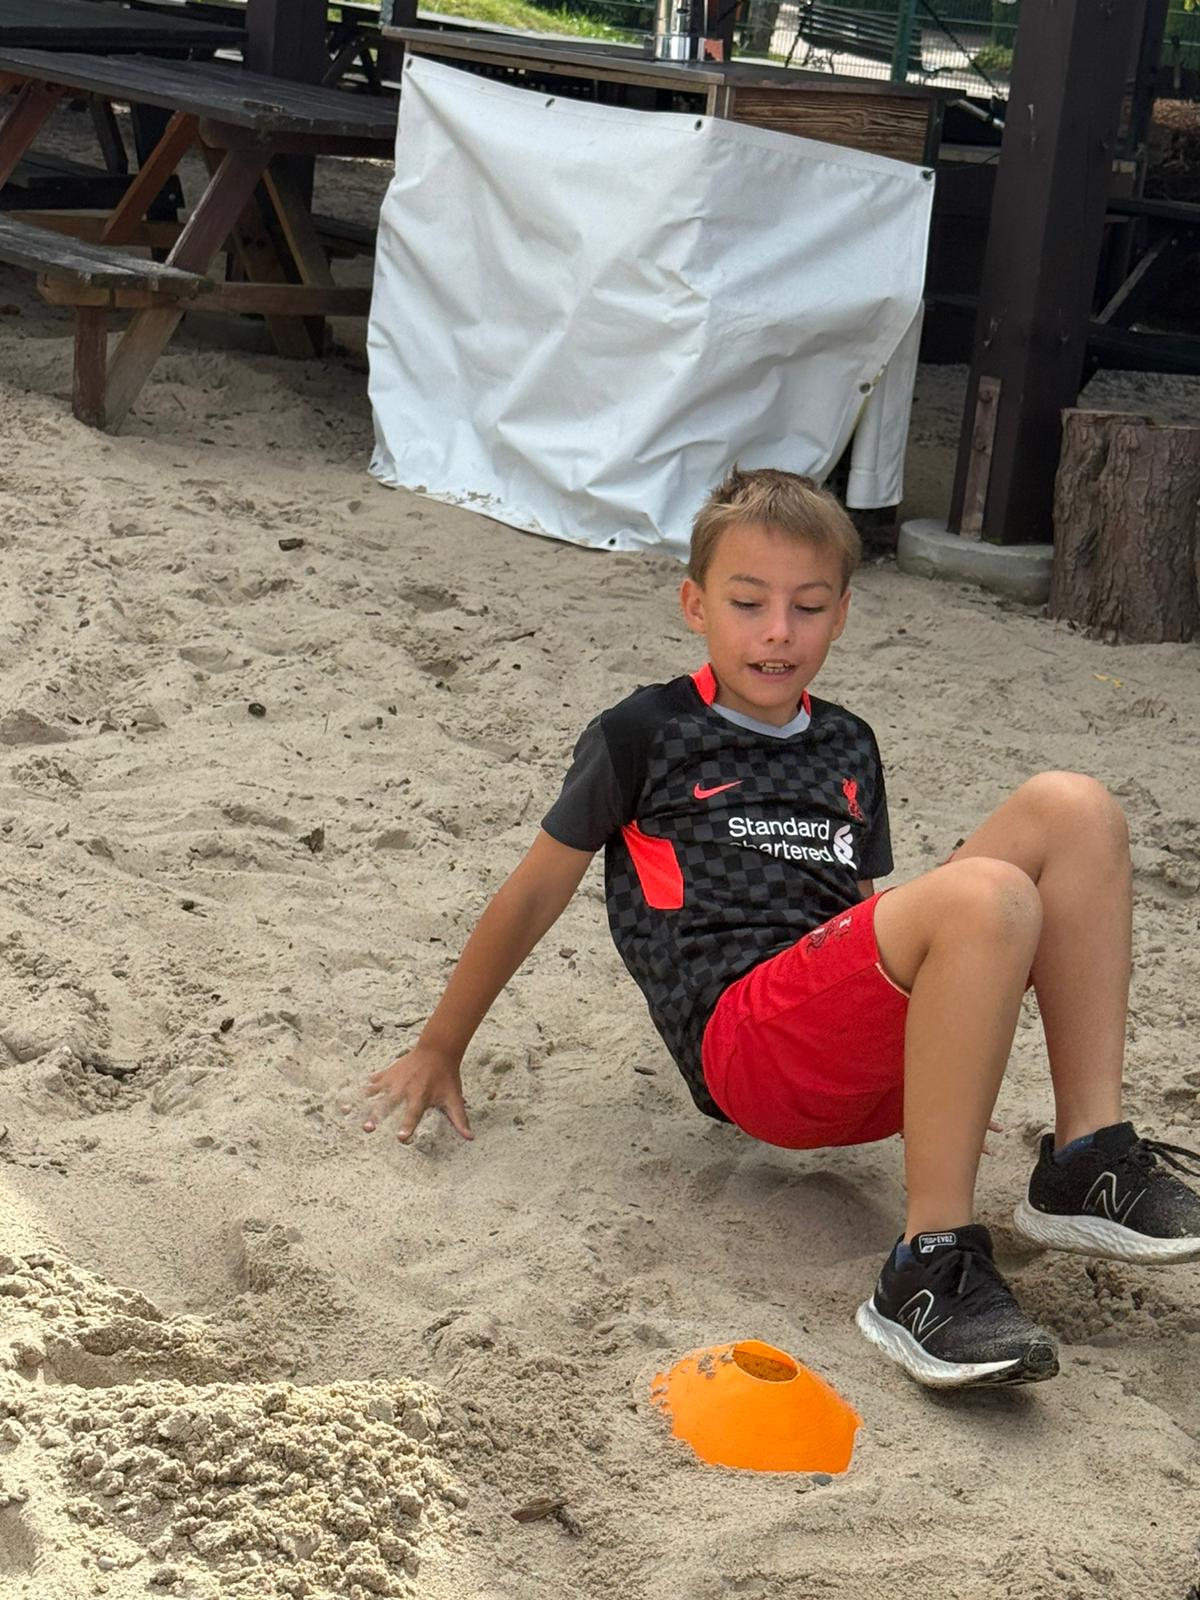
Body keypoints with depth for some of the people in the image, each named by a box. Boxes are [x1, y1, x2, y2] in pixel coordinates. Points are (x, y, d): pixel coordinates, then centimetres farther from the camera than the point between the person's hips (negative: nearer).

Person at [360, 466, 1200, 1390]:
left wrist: (952, 1078, 26)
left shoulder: (848, 749, 25)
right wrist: (439, 1054, 15)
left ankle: (1088, 1163, -13)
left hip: (867, 1053, 6)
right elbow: (535, 896, 12)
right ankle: (932, 1268, -32)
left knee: (1073, 810, -9)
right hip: (747, 1042, -6)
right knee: (987, 896, -32)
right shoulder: (646, 735, 9)